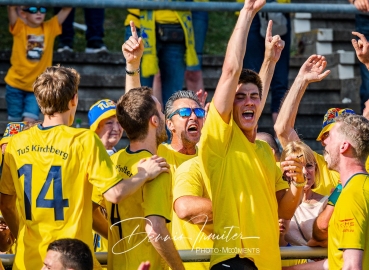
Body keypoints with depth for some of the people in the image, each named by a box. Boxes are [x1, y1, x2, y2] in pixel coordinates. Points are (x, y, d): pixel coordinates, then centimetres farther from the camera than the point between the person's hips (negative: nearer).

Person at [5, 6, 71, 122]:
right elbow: (11, 8, -24)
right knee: (15, 121, 11)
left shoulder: (50, 28, -4)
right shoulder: (19, 28, -9)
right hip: (15, 84, 0)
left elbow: (66, 9, -11)